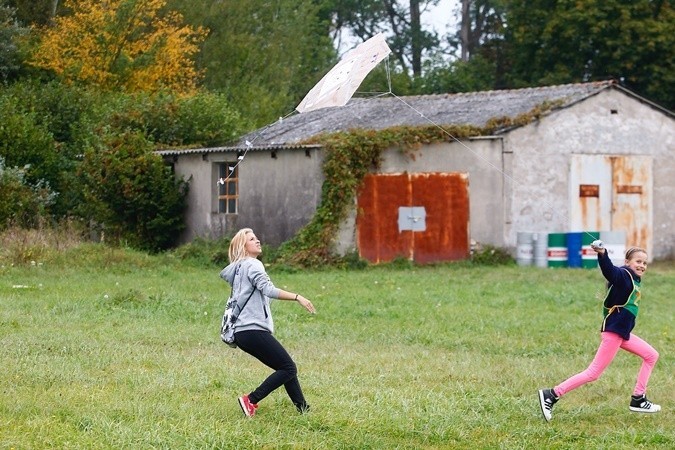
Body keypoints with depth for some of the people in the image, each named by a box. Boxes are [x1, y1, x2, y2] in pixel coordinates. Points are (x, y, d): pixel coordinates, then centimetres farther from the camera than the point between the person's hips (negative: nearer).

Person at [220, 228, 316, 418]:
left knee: (286, 368, 13)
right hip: (253, 329, -10)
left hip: (241, 331, 10)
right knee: (288, 368, -10)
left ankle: (303, 409, 10)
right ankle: (251, 400, -12)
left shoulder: (236, 267, 19)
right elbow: (268, 289, -23)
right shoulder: (252, 265, -8)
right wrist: (297, 297, -27)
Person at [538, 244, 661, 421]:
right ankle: (552, 395, -9)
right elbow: (609, 269, -34)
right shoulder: (623, 275, -14)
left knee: (652, 355, 16)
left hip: (623, 332, 10)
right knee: (594, 373, -11)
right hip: (613, 331, -10)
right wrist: (602, 254, -53)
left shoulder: (634, 279, 14)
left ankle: (638, 400, 18)